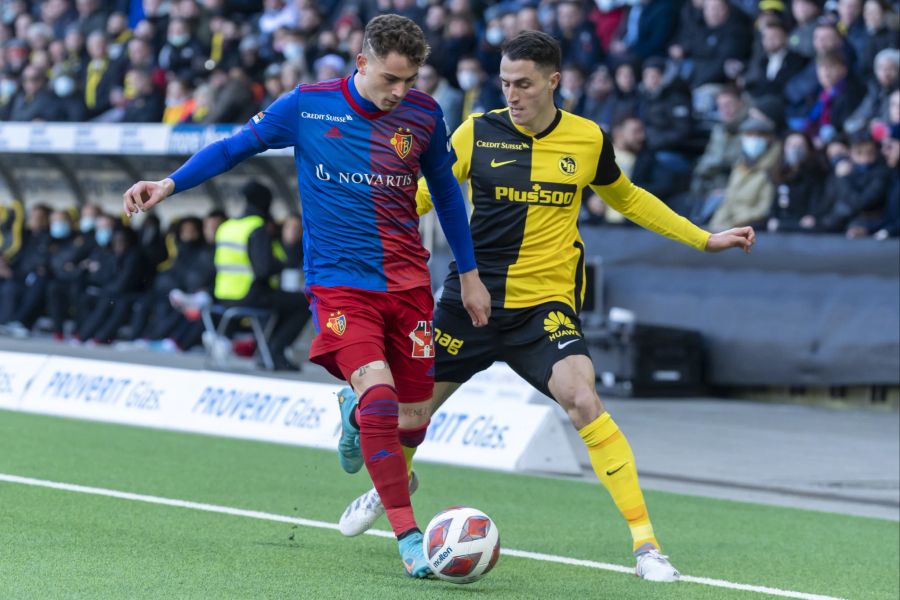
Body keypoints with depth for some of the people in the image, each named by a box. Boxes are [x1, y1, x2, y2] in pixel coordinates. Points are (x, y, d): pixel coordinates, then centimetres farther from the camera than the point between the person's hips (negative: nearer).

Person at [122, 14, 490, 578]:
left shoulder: (423, 114, 0)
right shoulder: (307, 107, -7)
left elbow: (445, 190, 14)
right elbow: (235, 147, 5)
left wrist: (470, 274, 17)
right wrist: (168, 184, -6)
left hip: (408, 282, 3)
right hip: (339, 281, -3)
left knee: (414, 414, 3)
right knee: (378, 393, -22)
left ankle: (357, 417, 42)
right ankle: (408, 537, -17)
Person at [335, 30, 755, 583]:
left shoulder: (589, 140, -2)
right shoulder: (478, 132, -4)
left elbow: (628, 198, 17)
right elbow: (425, 194, 9)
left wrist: (704, 239, 17)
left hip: (547, 304, -2)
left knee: (583, 400, -25)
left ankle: (644, 540, -20)